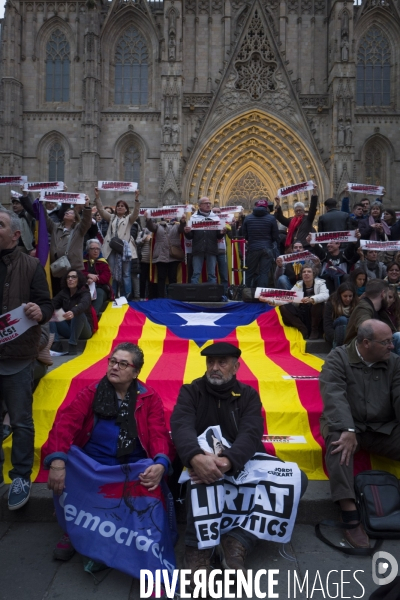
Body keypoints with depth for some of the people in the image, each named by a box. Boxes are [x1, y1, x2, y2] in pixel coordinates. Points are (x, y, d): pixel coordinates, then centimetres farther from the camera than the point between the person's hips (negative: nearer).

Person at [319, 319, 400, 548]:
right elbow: (334, 397, -22)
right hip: (345, 425, -3)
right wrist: (348, 430, -37)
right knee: (338, 439, -36)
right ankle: (350, 514, -34)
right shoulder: (338, 358, -9)